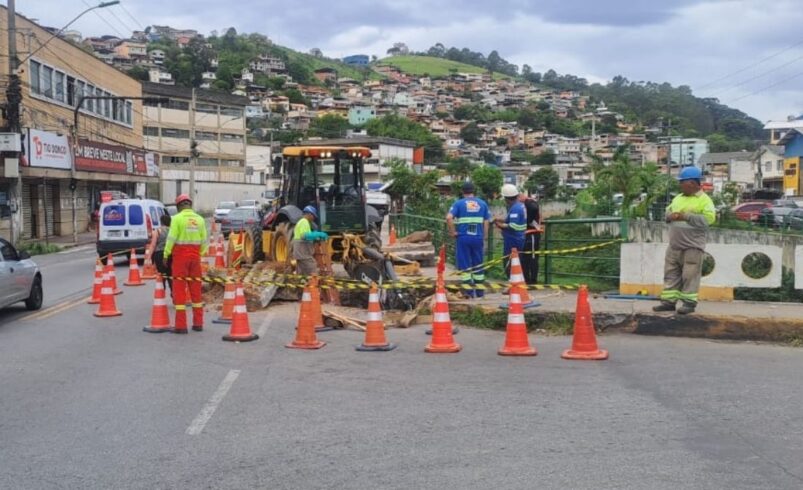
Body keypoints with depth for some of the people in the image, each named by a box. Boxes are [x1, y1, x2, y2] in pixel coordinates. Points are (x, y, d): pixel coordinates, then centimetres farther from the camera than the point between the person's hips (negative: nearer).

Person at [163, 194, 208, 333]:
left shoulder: (177, 218, -9)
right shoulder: (200, 219, 5)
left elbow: (171, 238, -11)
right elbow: (204, 241, 5)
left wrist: (166, 255, -2)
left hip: (180, 255, -4)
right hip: (195, 256, 4)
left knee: (179, 290, 1)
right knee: (196, 289, 12)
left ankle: (181, 325, -1)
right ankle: (198, 323, 17)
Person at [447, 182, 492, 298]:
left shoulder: (459, 203, -1)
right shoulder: (482, 203, 8)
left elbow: (449, 218, -16)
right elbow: (486, 223, 6)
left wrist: (453, 232, -6)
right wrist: (484, 239, 12)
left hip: (463, 238, -2)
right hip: (478, 238, 2)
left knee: (464, 264, 5)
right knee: (478, 264, 12)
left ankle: (468, 291, 3)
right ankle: (480, 291, 16)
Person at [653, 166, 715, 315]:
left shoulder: (704, 200, -7)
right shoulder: (678, 198, 15)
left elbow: (708, 218, -17)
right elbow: (668, 211, 19)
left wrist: (686, 216, -20)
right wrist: (671, 216, -6)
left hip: (692, 246, -7)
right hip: (674, 245, 7)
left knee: (690, 275, -3)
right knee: (671, 273, 7)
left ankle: (689, 302, 4)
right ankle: (669, 301, 12)